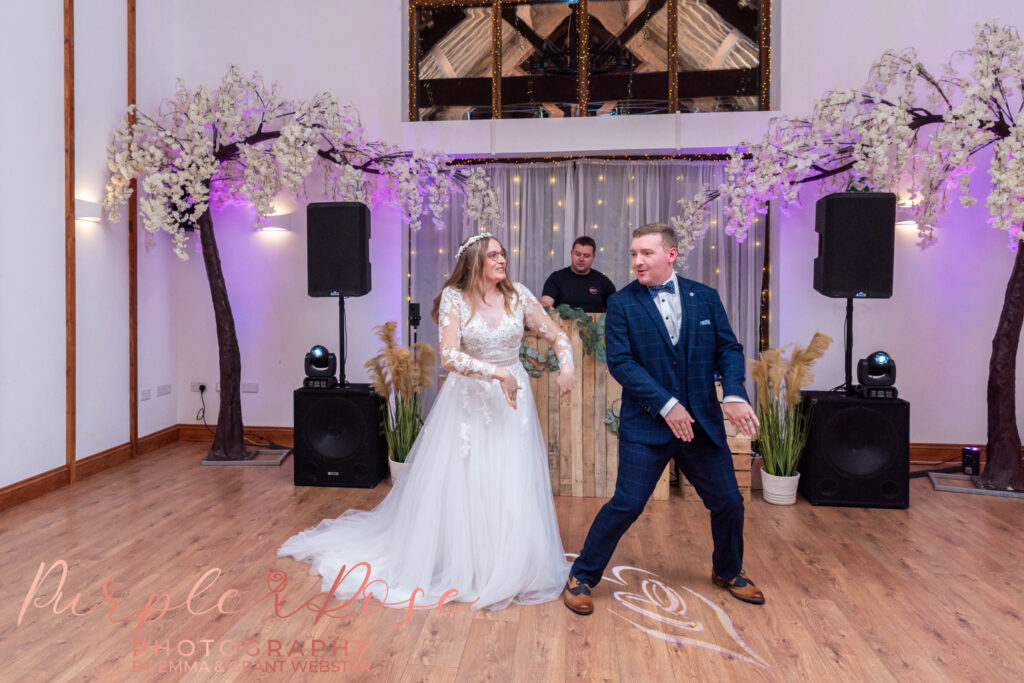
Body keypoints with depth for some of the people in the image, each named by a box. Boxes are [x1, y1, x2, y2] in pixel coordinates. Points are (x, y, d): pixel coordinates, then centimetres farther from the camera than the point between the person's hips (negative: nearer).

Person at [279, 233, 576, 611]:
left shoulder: (518, 295, 0)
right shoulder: (454, 298, -8)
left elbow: (557, 335, 5)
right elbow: (450, 357, -19)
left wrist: (566, 367, -13)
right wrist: (497, 372, -22)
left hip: (512, 401, 2)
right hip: (468, 401, -2)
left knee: (512, 490, 5)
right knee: (457, 486, 5)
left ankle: (511, 571, 26)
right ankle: (455, 566, 26)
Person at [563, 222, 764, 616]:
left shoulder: (705, 297, 6)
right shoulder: (621, 303, -4)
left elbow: (728, 348, 5)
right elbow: (620, 362, -12)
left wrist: (734, 394, -13)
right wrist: (666, 404, -18)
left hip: (702, 421, 4)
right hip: (646, 424, -4)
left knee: (728, 502, 13)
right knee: (627, 504, -5)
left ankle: (728, 572, 41)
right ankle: (581, 577, 14)